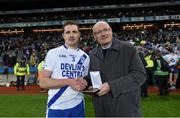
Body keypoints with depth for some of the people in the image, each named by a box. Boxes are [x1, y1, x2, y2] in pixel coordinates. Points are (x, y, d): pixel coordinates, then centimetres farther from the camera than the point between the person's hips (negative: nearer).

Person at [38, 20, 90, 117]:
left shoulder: (85, 57, 7)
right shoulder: (53, 53, -6)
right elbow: (43, 82, -11)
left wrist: (84, 84, -8)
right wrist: (69, 81, -19)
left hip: (78, 106, 4)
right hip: (56, 107, -4)